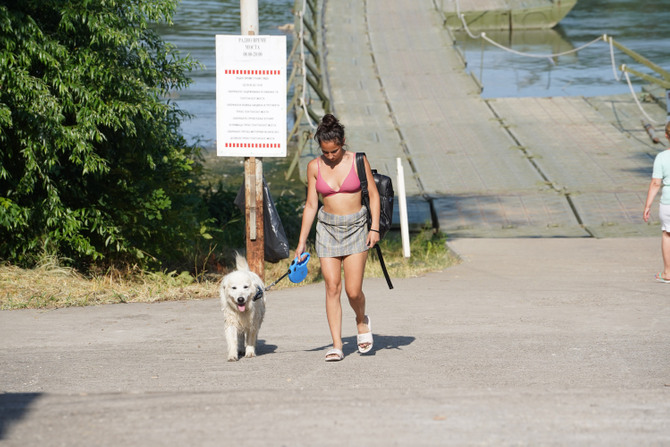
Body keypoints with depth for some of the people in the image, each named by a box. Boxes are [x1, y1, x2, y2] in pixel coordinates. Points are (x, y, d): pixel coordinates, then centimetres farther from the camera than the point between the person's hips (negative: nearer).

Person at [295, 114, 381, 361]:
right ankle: (337, 345, -1)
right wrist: (302, 241, 5)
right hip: (327, 227, 2)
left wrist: (375, 227, -7)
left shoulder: (357, 161, -6)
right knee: (332, 288, -4)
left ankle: (362, 321, 24)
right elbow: (311, 205, 6)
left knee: (353, 290, -9)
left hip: (356, 228, -2)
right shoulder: (314, 167, 0)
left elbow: (373, 195, 1)